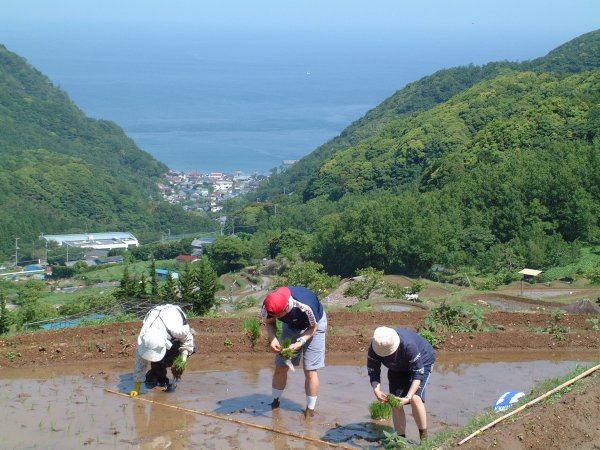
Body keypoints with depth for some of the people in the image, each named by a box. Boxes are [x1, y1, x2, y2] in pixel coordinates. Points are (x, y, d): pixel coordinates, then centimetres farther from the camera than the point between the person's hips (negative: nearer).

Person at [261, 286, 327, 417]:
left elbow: (313, 327, -22)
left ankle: (310, 410, 6)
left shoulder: (305, 306, -43)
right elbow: (270, 322, -8)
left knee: (310, 370, -8)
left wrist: (300, 343, -35)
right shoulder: (269, 305, -31)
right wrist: (273, 338, -27)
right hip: (291, 326, 4)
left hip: (312, 326, -4)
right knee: (280, 367, 5)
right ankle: (275, 402, 22)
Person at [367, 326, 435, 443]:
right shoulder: (373, 349, -29)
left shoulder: (409, 345, -42)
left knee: (415, 398, -24)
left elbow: (418, 374, -35)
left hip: (422, 361, -5)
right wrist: (376, 390, -40)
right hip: (398, 368, 5)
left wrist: (408, 397, -43)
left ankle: (424, 438, -11)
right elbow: (373, 372, -19)